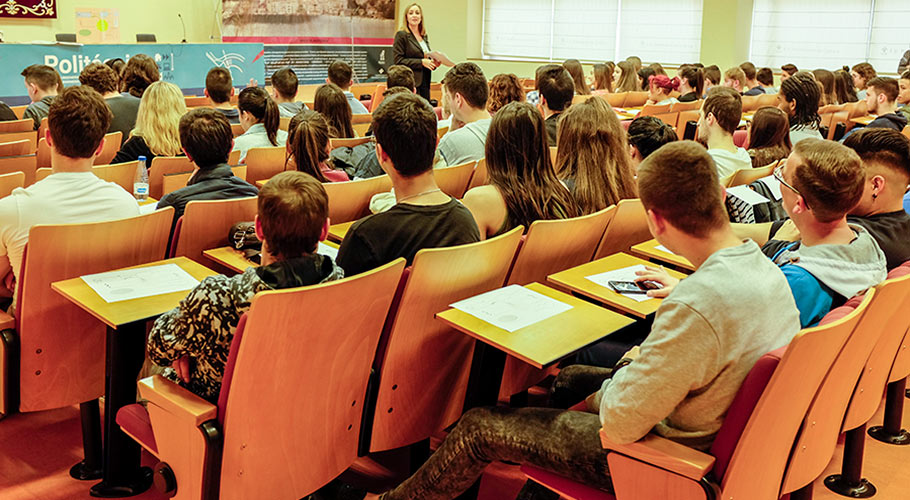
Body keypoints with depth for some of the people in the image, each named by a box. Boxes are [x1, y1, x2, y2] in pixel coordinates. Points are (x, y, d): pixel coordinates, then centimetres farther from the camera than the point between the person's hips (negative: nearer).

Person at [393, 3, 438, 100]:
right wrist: (421, 62, -15)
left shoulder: (424, 36, 18)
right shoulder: (401, 35, -3)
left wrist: (433, 63, 4)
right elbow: (398, 60, -10)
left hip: (425, 83, 7)